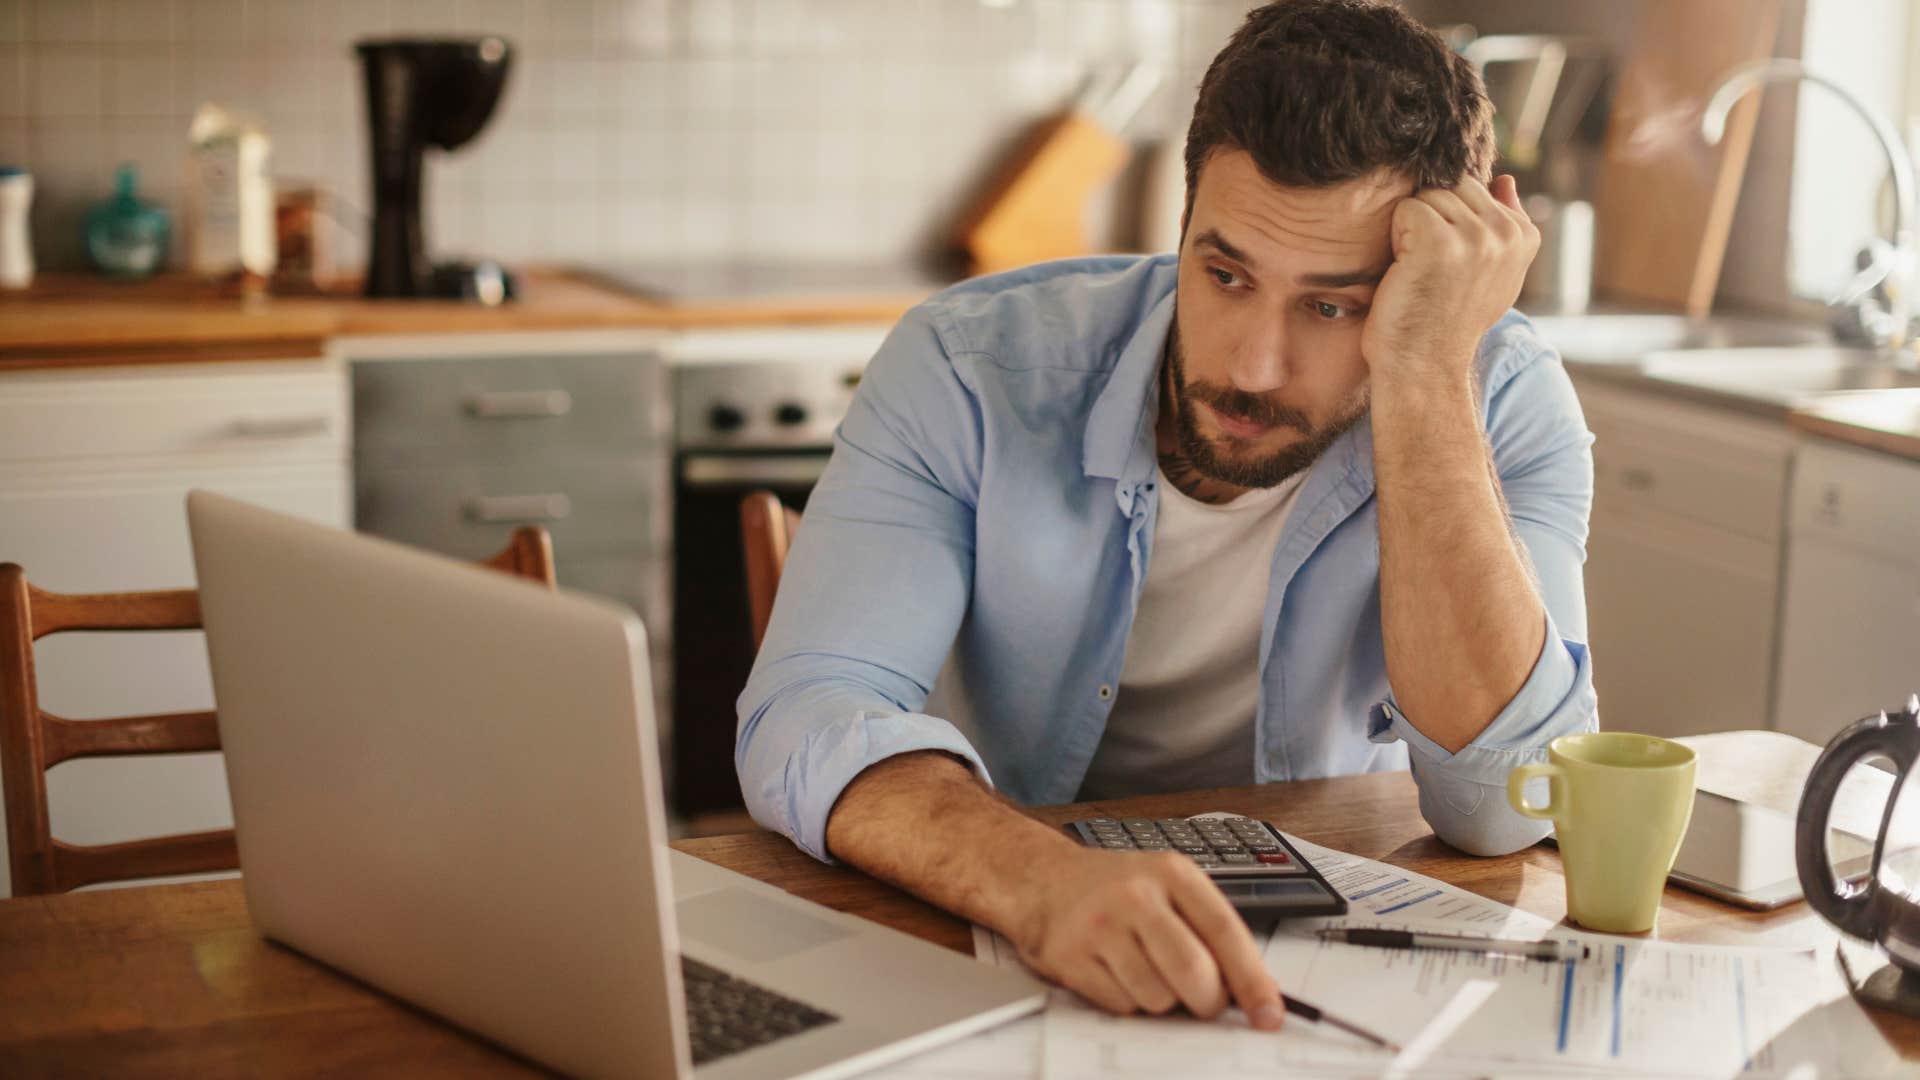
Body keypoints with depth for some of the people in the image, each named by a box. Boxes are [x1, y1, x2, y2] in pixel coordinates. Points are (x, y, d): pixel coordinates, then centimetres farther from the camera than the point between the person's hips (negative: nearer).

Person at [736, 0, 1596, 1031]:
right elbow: (804, 721, -25)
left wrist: (1424, 378, -29)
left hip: (1321, 962, 1)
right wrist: (1045, 882, -45)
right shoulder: (969, 370, -14)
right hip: (989, 951, 0)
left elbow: (1501, 805, -23)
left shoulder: (1501, 405, -12)